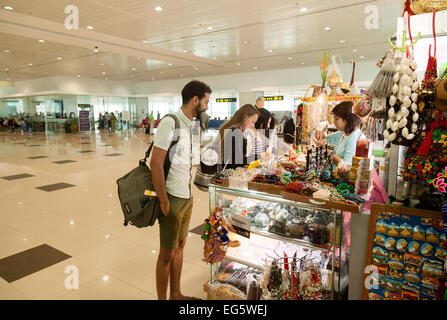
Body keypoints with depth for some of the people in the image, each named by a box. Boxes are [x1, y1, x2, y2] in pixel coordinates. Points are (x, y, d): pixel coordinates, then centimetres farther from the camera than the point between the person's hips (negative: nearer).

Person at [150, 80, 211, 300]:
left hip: (187, 196, 9)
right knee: (167, 253, 5)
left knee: (180, 245, 19)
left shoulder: (190, 125, 10)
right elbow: (156, 163, -20)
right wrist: (163, 201, -18)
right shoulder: (170, 123, -16)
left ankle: (175, 294, 37)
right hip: (173, 198, -9)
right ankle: (162, 298, 24)